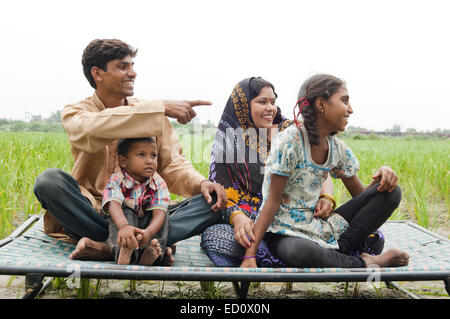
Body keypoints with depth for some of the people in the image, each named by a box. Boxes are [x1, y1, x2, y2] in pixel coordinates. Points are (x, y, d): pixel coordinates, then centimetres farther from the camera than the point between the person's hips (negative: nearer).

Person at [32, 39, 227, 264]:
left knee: (212, 200, -19)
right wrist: (161, 108, -28)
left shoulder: (150, 111, 11)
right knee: (49, 180, -27)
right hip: (96, 215, -2)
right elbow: (93, 129, -24)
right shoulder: (75, 113, 2)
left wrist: (201, 183, -19)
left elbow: (173, 165, 3)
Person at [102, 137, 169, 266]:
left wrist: (149, 232, -51)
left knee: (163, 213, -21)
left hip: (146, 224, 3)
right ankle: (123, 252, -48)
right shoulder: (117, 180, -19)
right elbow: (113, 204, -40)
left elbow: (159, 212, -27)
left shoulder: (158, 183, -13)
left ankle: (146, 255, -36)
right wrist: (124, 226, -63)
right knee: (125, 211, -29)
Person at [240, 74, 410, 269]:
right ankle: (364, 264, -16)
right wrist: (250, 255, -22)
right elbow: (273, 201, -16)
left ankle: (338, 251, -17)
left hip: (317, 223, 7)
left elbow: (360, 195, 11)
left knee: (391, 191, -4)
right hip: (283, 231, -7)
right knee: (300, 251, -44)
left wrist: (382, 175, -12)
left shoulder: (337, 148, 6)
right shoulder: (289, 141, -16)